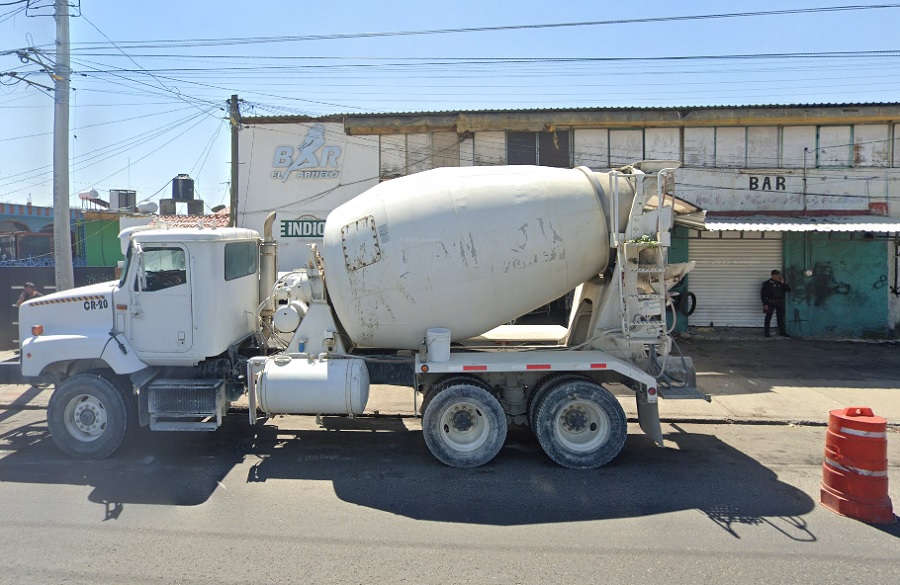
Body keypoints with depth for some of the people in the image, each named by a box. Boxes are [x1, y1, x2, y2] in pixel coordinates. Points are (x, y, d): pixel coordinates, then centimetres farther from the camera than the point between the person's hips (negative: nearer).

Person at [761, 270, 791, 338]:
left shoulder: (781, 283, 11)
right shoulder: (767, 283, -4)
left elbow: (788, 290, 5)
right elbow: (763, 293, -7)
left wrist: (783, 283, -6)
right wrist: (765, 304, -12)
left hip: (780, 303, 5)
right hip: (770, 303, -5)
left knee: (780, 318, 10)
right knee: (768, 317, 0)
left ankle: (782, 332, 18)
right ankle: (767, 332, 6)